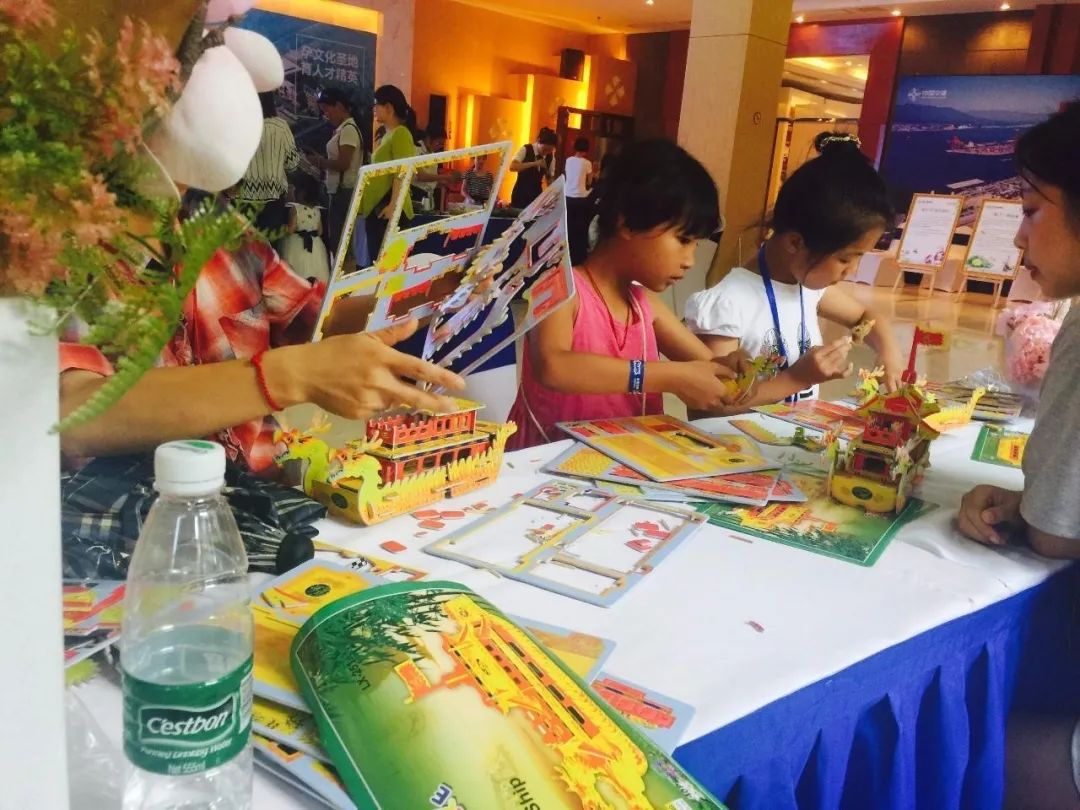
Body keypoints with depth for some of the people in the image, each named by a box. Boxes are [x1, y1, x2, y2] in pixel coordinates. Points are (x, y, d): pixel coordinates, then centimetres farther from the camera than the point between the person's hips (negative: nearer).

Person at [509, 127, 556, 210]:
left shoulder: (551, 156, 2)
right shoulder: (525, 150, -10)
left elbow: (550, 178, 11)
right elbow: (512, 167, -24)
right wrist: (534, 163, -29)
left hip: (537, 195, 3)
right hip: (521, 194, -3)